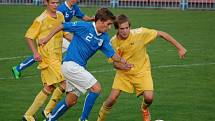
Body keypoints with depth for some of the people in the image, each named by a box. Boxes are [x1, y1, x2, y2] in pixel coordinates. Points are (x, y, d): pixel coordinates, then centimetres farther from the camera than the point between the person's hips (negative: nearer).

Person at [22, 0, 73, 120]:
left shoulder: (60, 16, 9)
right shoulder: (41, 20, -12)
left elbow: (65, 33, 18)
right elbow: (29, 36, -6)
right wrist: (35, 52, -15)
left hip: (57, 58, 8)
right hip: (48, 58, -8)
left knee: (49, 88, 10)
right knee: (64, 83, -13)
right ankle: (48, 111, 0)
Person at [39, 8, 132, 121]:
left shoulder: (104, 37, 5)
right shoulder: (84, 27, -14)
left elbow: (112, 55, 5)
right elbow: (62, 26, -6)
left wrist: (123, 61, -11)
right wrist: (47, 38, -2)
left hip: (79, 67, 8)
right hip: (71, 64, -8)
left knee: (71, 100, 12)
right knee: (96, 88, -12)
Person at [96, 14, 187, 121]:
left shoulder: (140, 33, -24)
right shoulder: (113, 42, -16)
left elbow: (161, 34, -15)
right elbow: (115, 63, -5)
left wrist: (180, 48, -15)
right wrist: (120, 65, -32)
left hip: (141, 71, -1)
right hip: (123, 72, 1)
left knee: (149, 97, -18)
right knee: (112, 98, -11)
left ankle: (144, 109, 20)